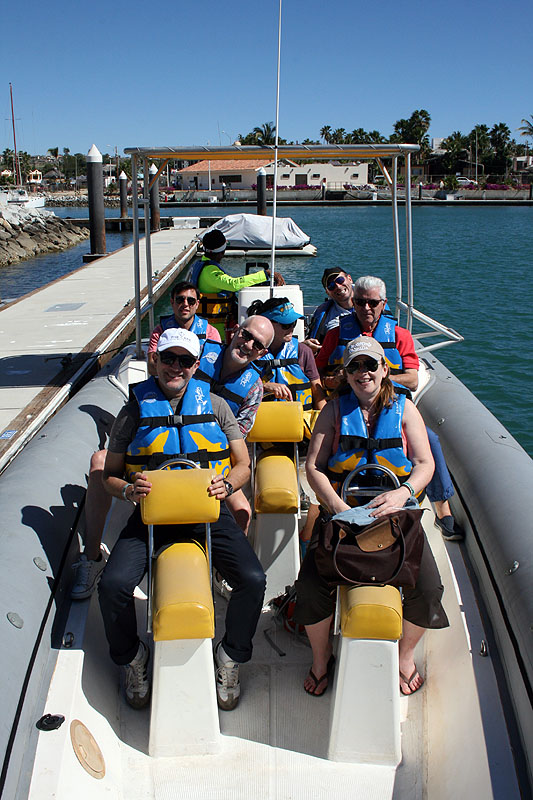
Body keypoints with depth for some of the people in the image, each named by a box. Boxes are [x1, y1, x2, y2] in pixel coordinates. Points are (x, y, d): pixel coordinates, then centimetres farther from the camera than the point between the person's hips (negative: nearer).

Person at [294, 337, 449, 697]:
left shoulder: (404, 408, 6)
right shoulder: (335, 410, 5)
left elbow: (425, 464, 1)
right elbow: (313, 466, -1)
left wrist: (403, 492, -20)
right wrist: (337, 506, -17)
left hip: (396, 511, 0)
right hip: (341, 509, 0)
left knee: (428, 588, -20)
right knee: (311, 583, -22)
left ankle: (406, 654, 12)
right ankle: (321, 656, 9)